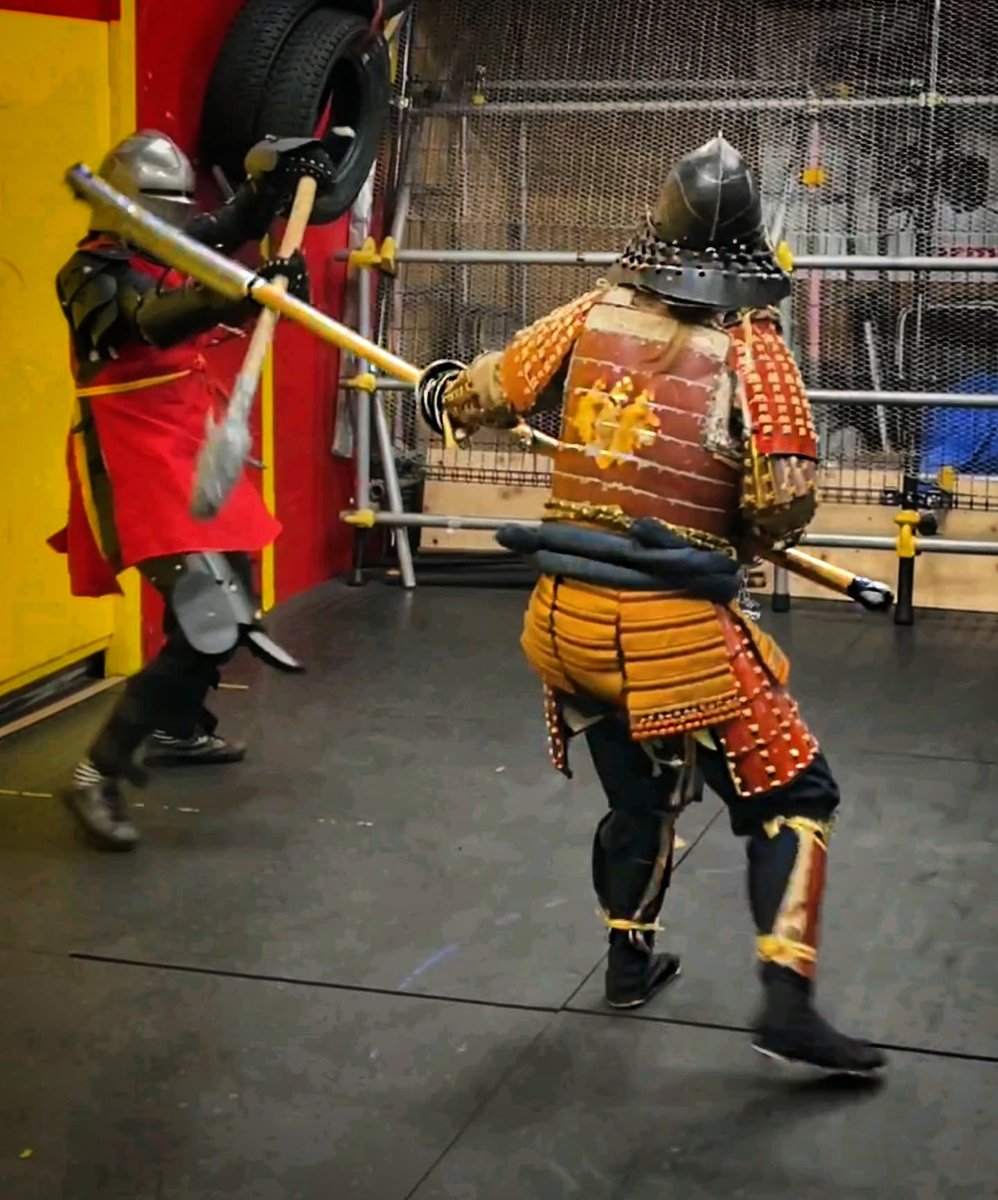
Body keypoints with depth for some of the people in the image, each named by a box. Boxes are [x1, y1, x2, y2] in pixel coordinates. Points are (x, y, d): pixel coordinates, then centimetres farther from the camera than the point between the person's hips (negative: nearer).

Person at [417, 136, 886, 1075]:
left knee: (638, 793, 26)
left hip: (567, 618, 5)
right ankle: (786, 1001, -2)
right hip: (677, 629, -5)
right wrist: (736, 540, 7)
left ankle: (629, 962, 38)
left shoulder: (591, 317, 3)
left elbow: (477, 400, 12)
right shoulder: (751, 346, -7)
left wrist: (438, 391, 35)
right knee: (792, 794, 8)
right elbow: (784, 503, -15)